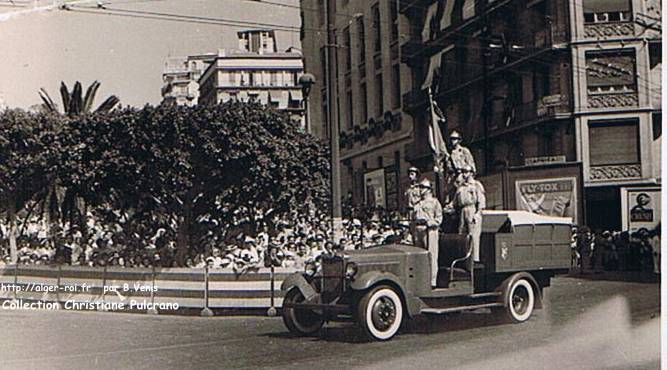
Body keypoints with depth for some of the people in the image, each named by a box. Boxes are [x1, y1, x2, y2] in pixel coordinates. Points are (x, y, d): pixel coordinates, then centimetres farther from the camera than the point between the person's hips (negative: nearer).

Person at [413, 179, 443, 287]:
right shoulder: (418, 203, 22)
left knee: (431, 257, -8)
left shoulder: (434, 202, 4)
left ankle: (433, 281, -7)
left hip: (430, 231, -6)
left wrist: (431, 222, -18)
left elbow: (439, 218, -2)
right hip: (418, 231, 6)